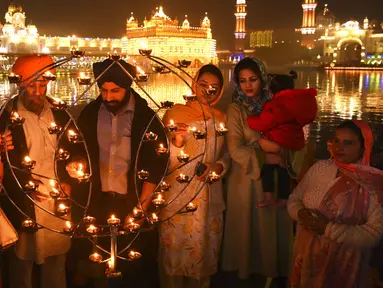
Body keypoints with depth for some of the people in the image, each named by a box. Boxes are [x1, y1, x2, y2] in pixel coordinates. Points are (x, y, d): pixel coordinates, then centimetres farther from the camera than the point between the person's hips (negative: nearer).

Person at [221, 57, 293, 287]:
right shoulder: (236, 110, -8)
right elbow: (236, 150, -17)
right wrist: (266, 156, -19)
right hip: (248, 179, -3)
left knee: (274, 225, 10)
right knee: (249, 226, 9)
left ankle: (276, 269, 29)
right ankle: (248, 268, 30)